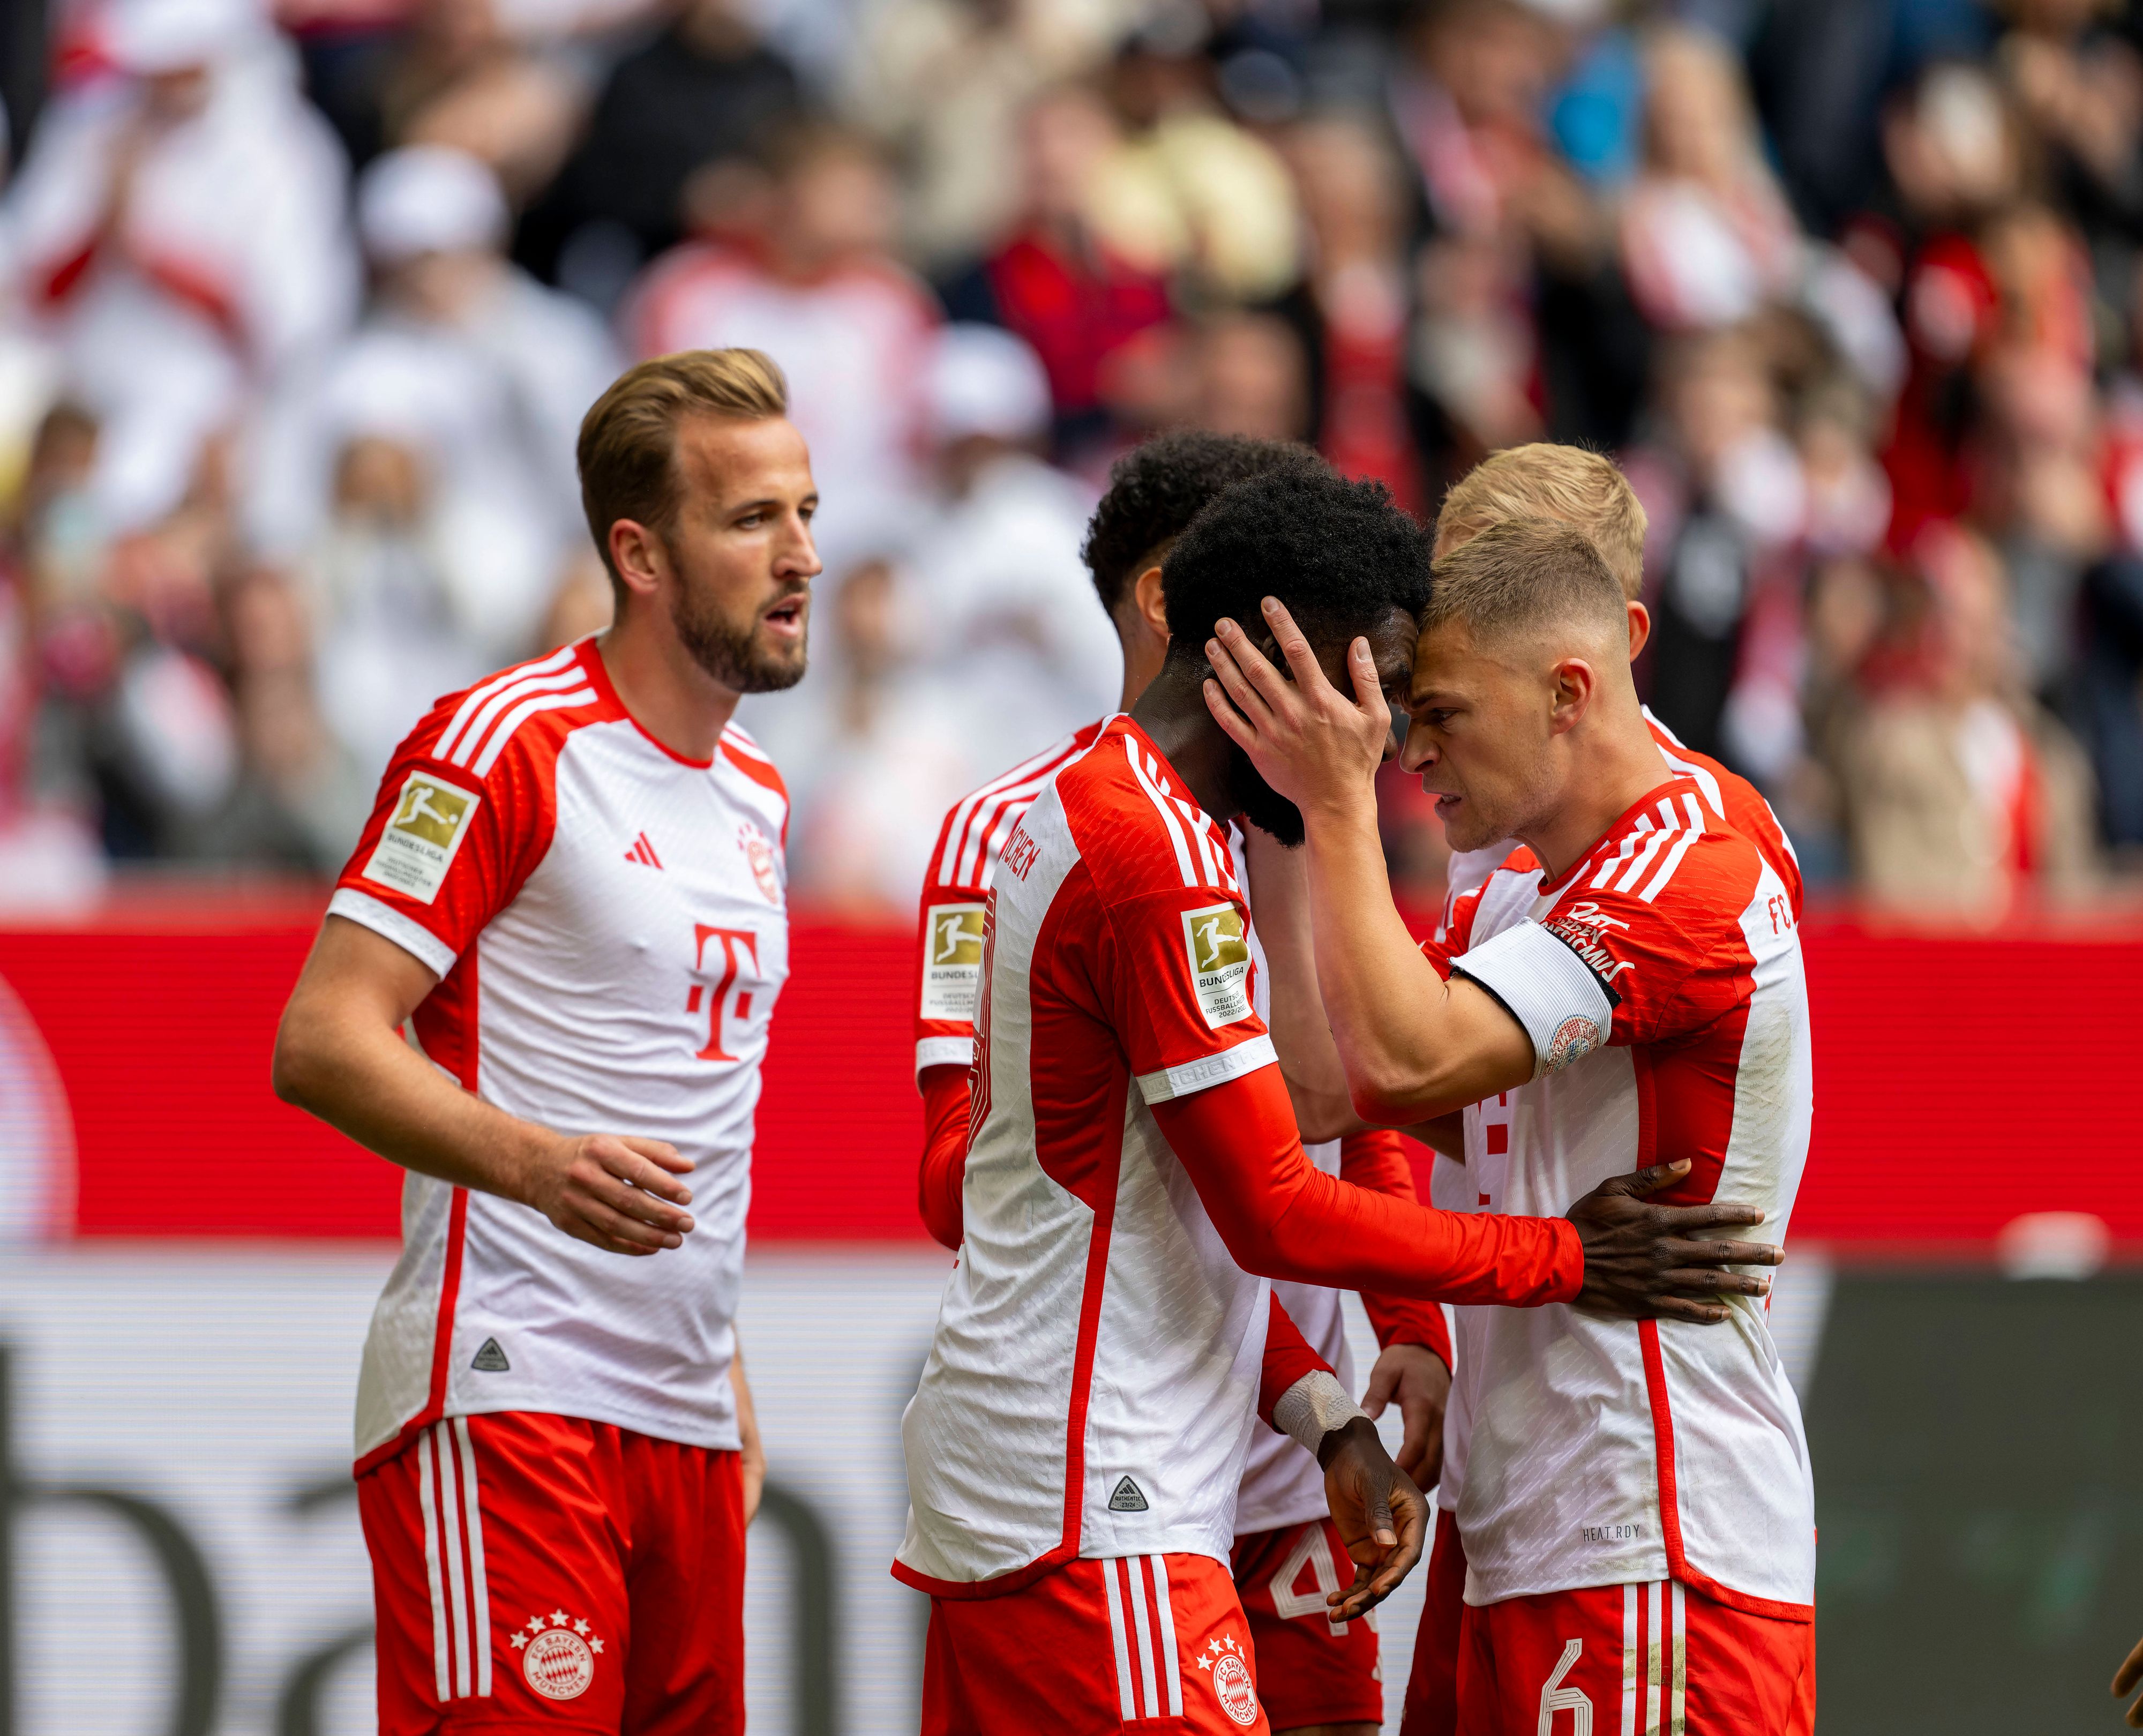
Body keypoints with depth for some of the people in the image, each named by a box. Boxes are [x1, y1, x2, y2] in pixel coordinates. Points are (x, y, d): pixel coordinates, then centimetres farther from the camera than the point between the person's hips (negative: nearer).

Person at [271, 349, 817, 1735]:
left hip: (684, 1423, 8)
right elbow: (322, 1041, -13)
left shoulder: (756, 797, 20)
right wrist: (538, 1164, -29)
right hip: (502, 1403, -8)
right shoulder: (508, 742, -6)